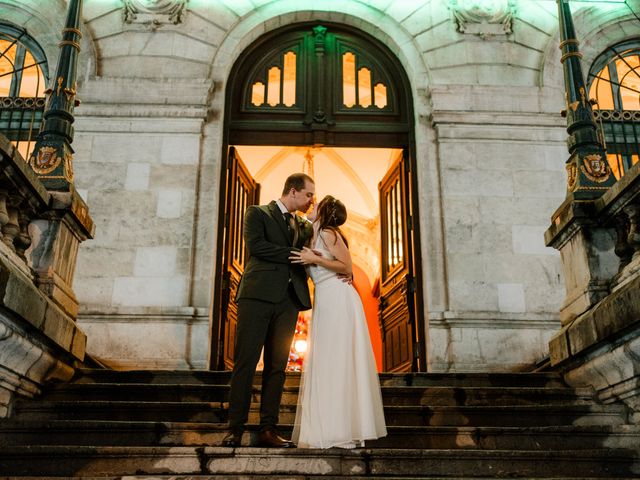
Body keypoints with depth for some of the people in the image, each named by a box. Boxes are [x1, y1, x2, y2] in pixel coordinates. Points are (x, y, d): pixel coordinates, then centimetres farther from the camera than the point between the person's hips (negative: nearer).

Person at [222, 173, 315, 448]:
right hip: (258, 295, -5)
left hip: (288, 300, 5)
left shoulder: (303, 226, 23)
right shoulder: (257, 213, 7)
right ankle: (235, 428, -1)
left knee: (277, 365, 2)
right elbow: (255, 245, -9)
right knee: (246, 362, -6)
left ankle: (268, 429, 5)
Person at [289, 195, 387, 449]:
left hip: (337, 300, -9)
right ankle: (331, 426, 14)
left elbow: (347, 267, -11)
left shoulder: (328, 233, -7)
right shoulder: (315, 235, 19)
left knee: (334, 360, -8)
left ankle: (340, 429, -4)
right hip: (326, 301, 9)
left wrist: (316, 259, -16)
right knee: (327, 361, 9)